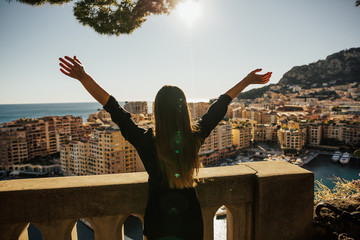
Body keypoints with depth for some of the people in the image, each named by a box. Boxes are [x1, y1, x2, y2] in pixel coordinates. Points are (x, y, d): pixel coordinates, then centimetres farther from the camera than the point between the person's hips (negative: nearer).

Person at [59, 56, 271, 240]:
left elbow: (115, 110, -22)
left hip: (159, 221, -1)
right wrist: (247, 81, 7)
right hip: (190, 220, 2)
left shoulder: (147, 141, -25)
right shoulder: (195, 137, -17)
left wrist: (84, 77, -19)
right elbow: (220, 107, -7)